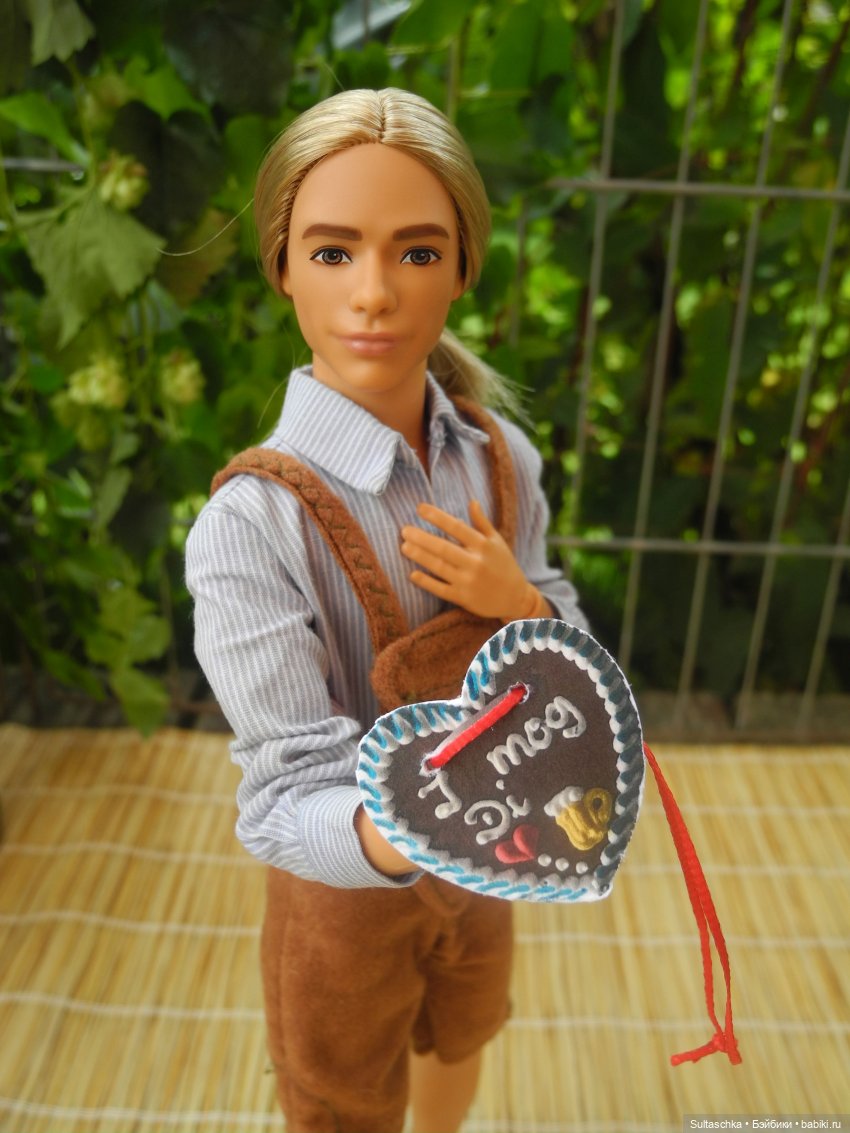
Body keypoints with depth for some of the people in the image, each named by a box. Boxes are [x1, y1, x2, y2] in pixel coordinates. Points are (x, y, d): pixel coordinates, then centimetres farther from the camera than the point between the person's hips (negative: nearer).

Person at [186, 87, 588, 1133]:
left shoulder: (504, 458, -12)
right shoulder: (249, 521, -30)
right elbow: (287, 790, -31)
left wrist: (519, 605, -25)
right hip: (345, 891, -5)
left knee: (457, 1048, 34)